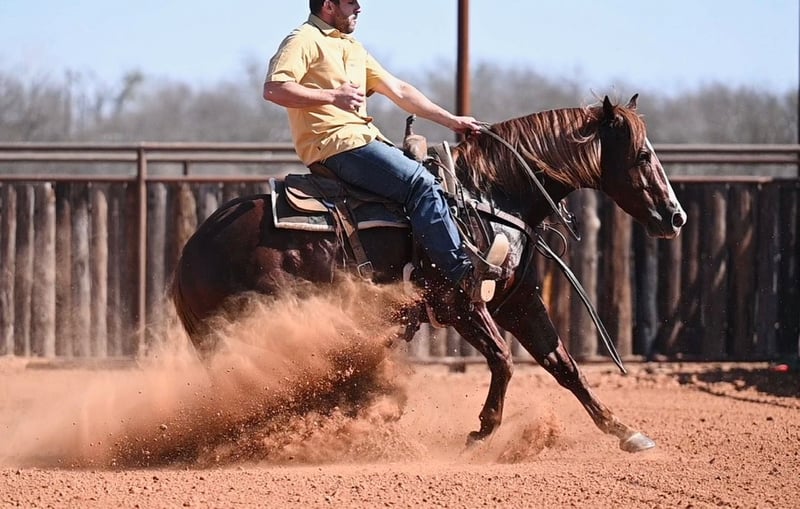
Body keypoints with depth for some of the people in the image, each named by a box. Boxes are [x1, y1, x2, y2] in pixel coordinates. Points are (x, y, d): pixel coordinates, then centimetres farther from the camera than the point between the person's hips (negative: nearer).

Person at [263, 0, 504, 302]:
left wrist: (451, 121, 20)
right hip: (334, 143, -10)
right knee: (420, 183, -22)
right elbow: (274, 89, -17)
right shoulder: (303, 41, -3)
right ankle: (462, 273, -25)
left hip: (364, 138, 10)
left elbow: (399, 92, 25)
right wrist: (332, 96, -19)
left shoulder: (352, 48, 25)